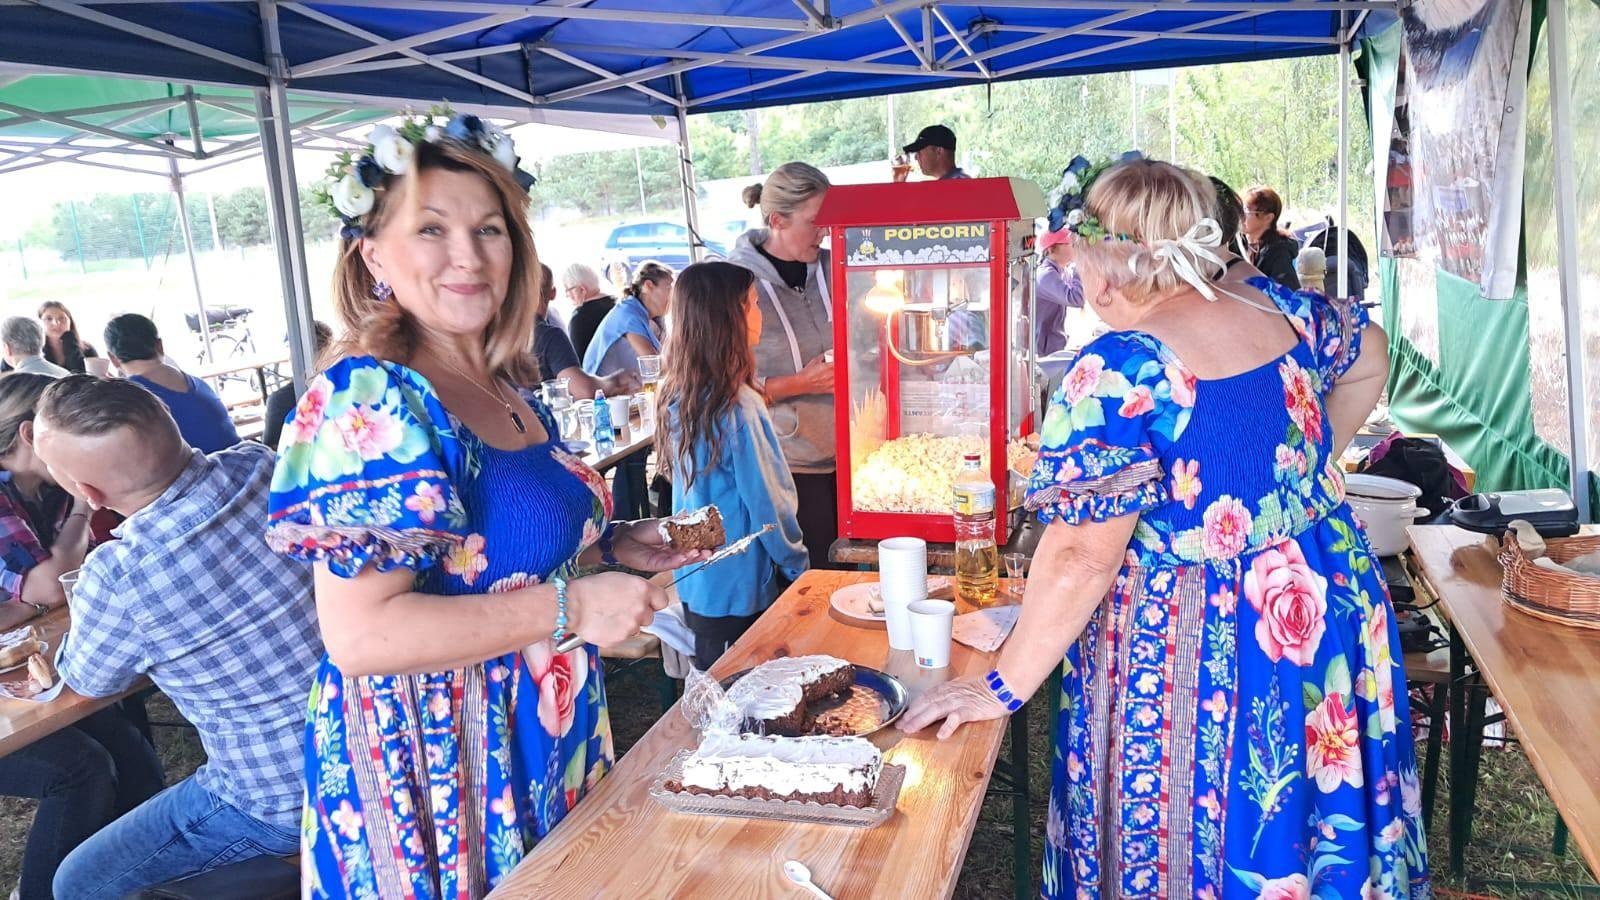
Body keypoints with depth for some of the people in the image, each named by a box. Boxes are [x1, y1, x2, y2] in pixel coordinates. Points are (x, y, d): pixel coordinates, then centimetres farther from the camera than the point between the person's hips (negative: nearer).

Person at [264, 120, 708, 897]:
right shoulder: (365, 401, -21)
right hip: (429, 760, -8)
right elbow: (360, 635, -27)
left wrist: (611, 546, 3)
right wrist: (571, 606, -24)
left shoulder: (512, 388, 4)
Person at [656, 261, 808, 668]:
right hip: (740, 589, -8)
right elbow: (768, 503, -17)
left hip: (695, 584, 8)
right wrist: (799, 568, -4)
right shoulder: (738, 406, -24)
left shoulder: (678, 396, 0)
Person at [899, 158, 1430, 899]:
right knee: (1321, 821, 26)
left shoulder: (1117, 372, -23)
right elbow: (1369, 357, 20)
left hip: (1195, 647, -7)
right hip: (1330, 603, 7)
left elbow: (1082, 557, -24)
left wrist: (1003, 688, -15)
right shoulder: (1277, 309, -1)